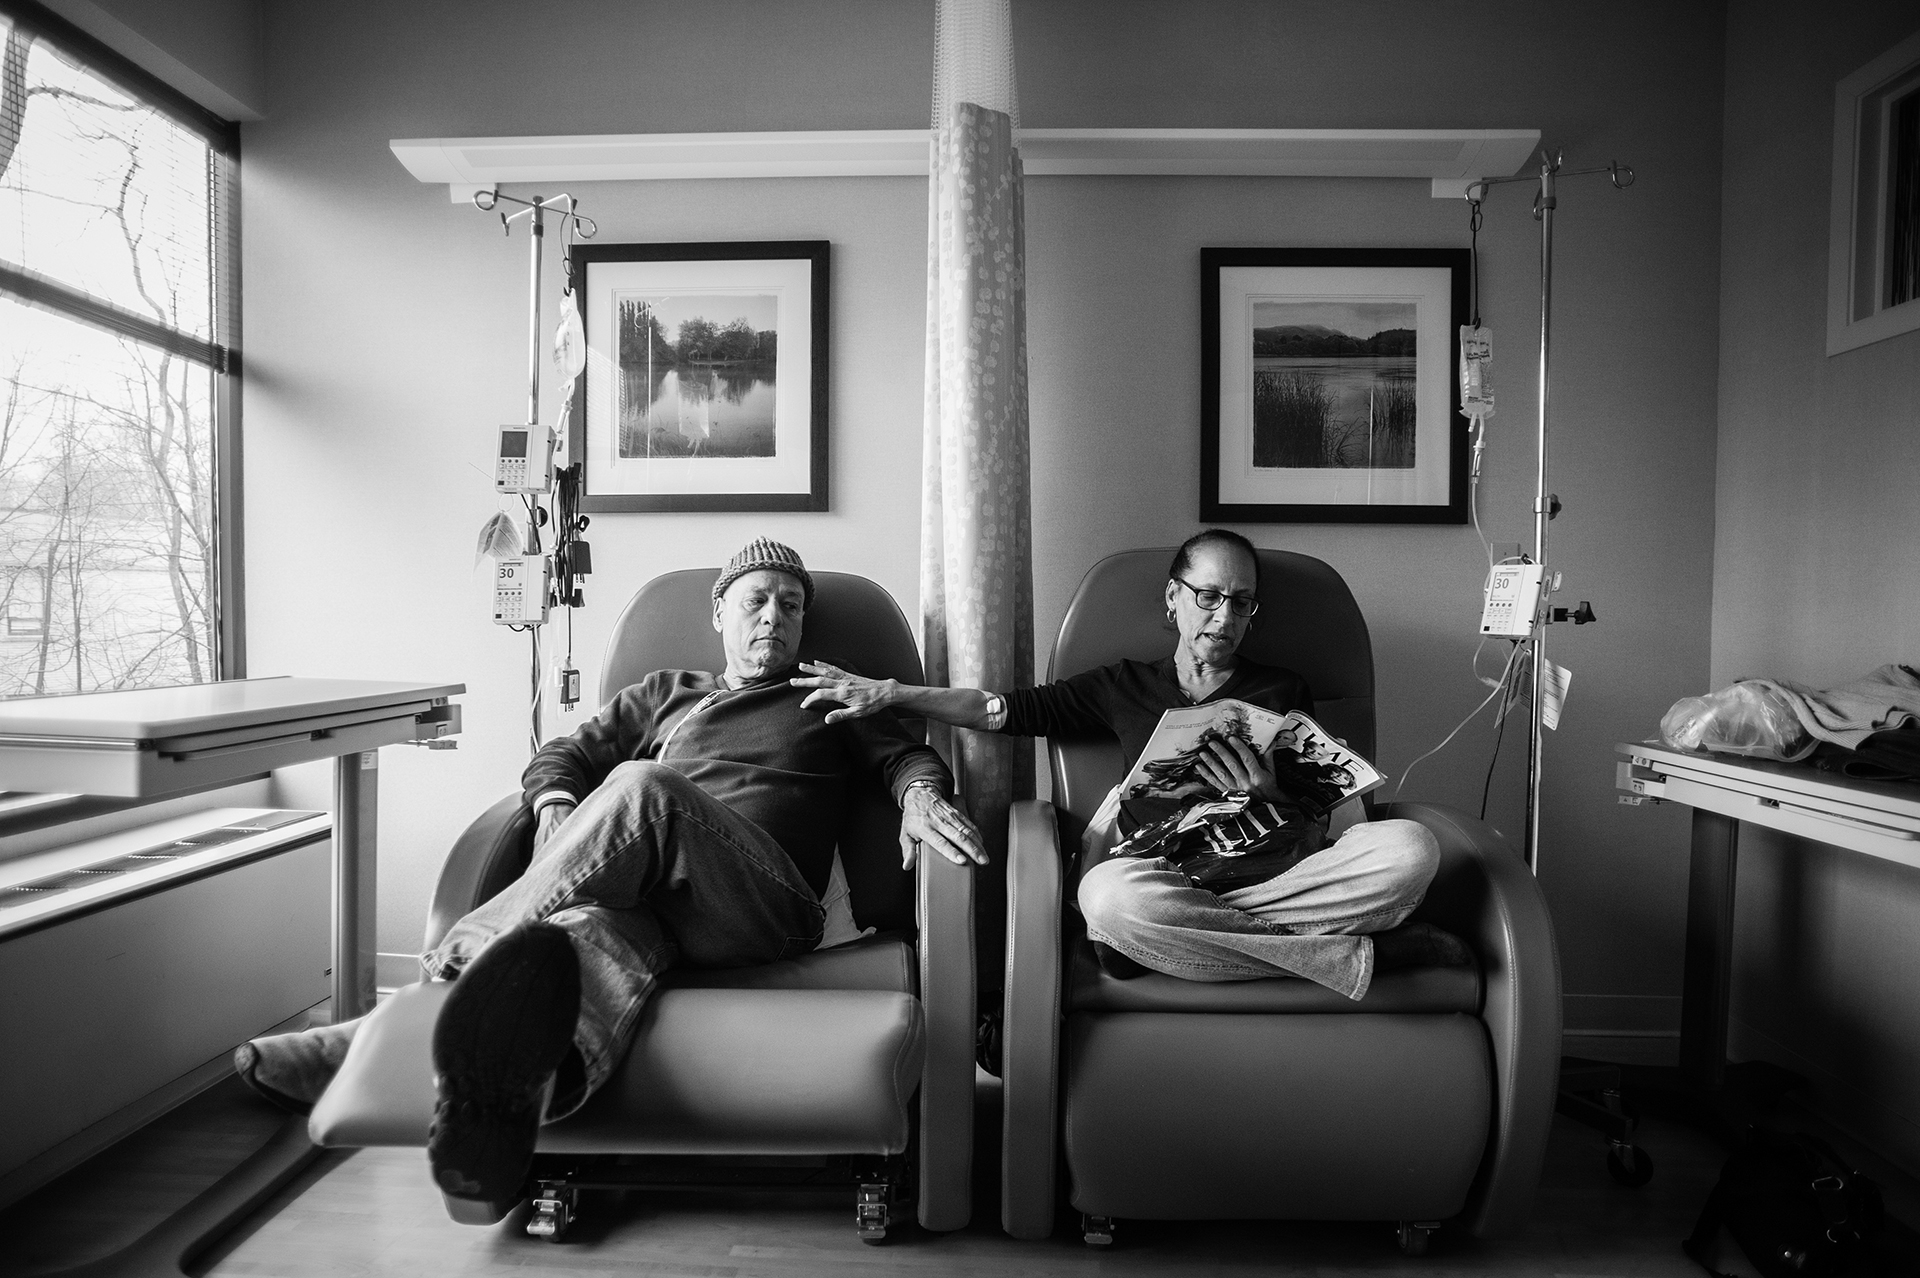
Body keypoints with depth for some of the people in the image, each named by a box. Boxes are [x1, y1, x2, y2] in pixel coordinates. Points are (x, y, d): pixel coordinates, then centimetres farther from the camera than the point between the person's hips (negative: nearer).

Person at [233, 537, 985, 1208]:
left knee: (642, 789, -33)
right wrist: (558, 808, 2)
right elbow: (566, 755, 26)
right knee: (597, 926, -37)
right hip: (648, 897, 3)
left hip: (765, 907, -2)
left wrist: (922, 794, -8)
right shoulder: (664, 694, 34)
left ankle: (440, 984, -33)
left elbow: (906, 754, 18)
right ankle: (527, 1073, -69)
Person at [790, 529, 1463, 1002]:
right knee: (1107, 892, -38)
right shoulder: (1127, 685, 19)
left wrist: (1271, 797, -9)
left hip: (1272, 874, 1)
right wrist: (888, 692, 11)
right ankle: (1358, 956, -26)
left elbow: (1319, 832, 14)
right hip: (1167, 877, 0)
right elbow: (1011, 708, 15)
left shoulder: (1283, 693, 18)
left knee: (1410, 848, -26)